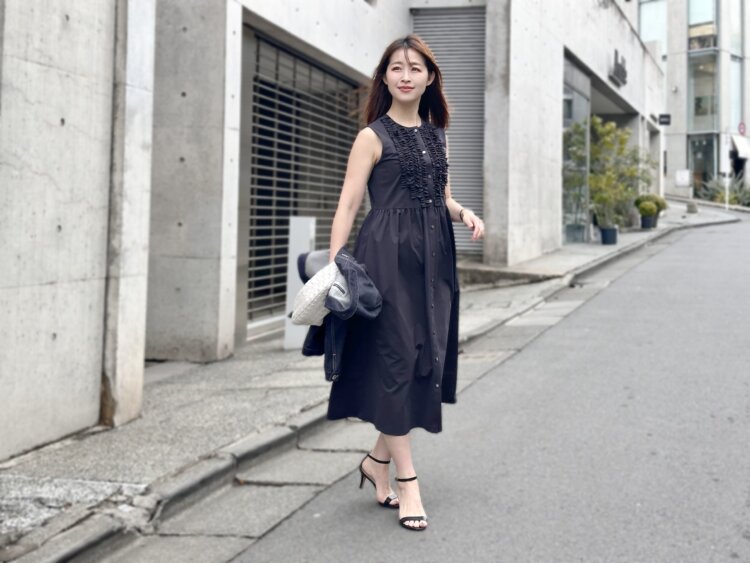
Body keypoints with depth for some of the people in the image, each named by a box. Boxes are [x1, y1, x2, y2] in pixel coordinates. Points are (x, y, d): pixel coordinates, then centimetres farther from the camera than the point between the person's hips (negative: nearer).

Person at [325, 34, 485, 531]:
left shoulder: (438, 135, 15)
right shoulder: (373, 137, -2)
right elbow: (348, 205, -7)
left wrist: (465, 214, 1)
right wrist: (334, 266, -16)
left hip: (435, 258, 6)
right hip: (388, 255, -6)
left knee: (425, 359, 7)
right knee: (395, 359, -5)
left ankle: (377, 461, 24)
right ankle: (407, 480, 3)